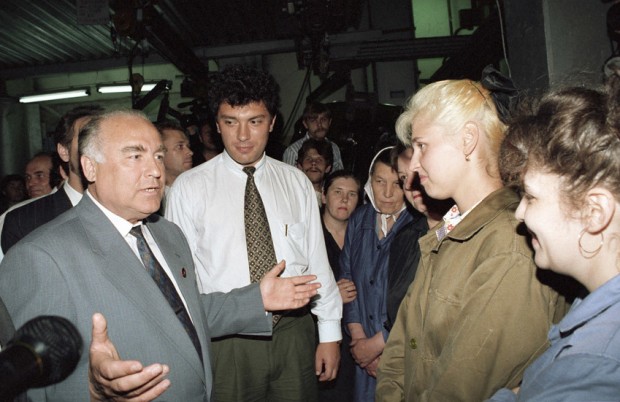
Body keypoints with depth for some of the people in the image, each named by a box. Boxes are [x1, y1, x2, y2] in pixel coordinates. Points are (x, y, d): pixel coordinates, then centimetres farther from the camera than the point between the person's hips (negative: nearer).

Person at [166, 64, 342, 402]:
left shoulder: (297, 182, 3)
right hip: (226, 340, -2)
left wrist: (330, 334, 4)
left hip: (294, 332, 2)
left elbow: (317, 260, 4)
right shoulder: (188, 188, -5)